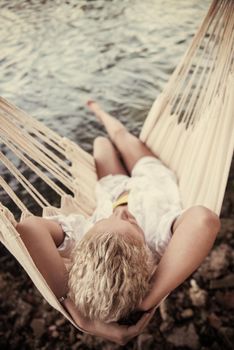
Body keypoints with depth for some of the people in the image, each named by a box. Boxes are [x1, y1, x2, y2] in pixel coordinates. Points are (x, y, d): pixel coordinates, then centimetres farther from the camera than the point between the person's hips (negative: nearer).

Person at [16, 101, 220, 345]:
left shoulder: (83, 235, -48)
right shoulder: (159, 236, -51)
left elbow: (29, 227, -63)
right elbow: (205, 219, -71)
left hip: (112, 187, 1)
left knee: (101, 141, 29)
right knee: (121, 135, 25)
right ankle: (100, 113, 64)